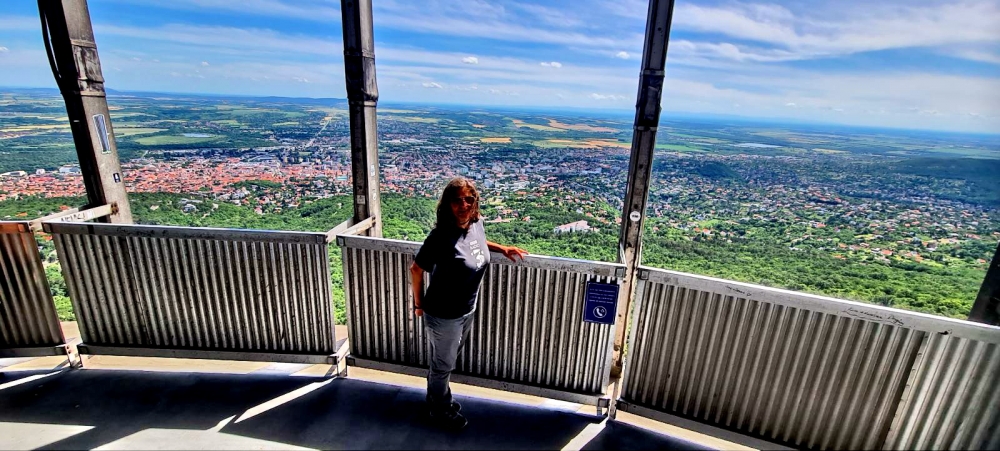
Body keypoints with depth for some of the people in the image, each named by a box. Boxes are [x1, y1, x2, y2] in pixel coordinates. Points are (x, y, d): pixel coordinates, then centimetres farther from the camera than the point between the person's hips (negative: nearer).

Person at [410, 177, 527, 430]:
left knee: (445, 362, 29)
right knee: (443, 365, 18)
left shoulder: (476, 223, -9)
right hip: (443, 316, -7)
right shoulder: (442, 236, -31)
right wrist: (418, 304, -7)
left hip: (467, 311, 7)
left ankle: (437, 399, 54)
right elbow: (416, 269, -18)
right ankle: (441, 410, 45)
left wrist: (501, 249, 3)